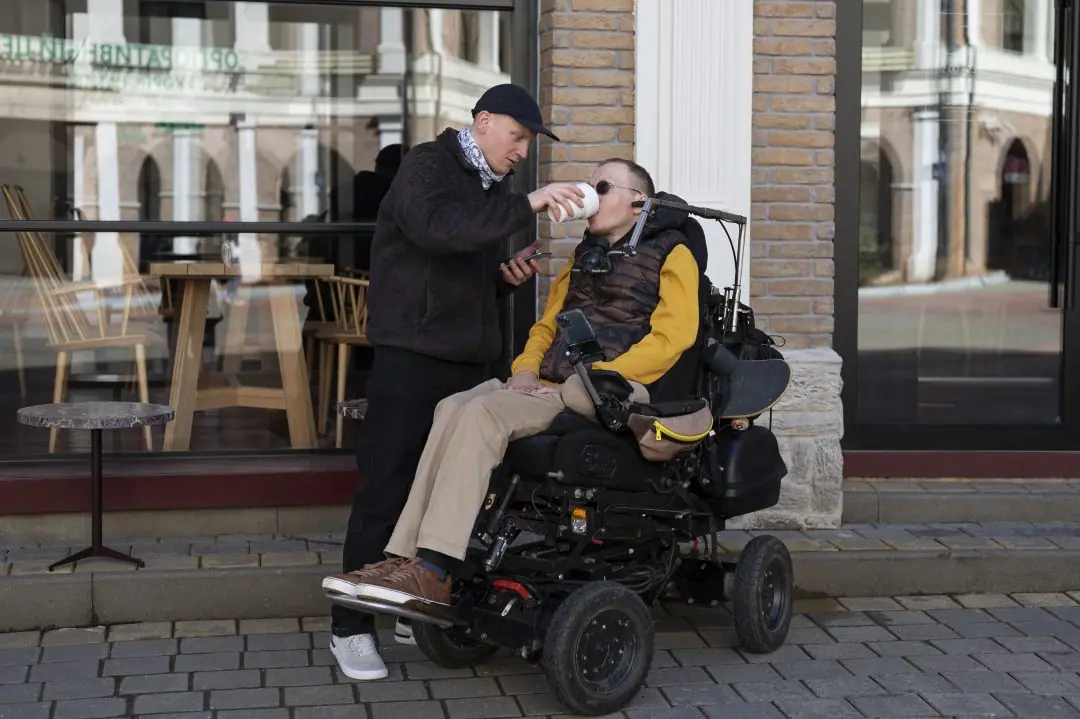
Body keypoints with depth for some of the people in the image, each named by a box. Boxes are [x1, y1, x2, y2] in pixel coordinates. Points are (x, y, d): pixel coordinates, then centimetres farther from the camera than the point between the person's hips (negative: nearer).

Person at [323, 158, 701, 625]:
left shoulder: (670, 253, 5)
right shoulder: (585, 254, 29)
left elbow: (671, 338, -8)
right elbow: (547, 324, 28)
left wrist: (595, 378, -15)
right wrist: (526, 368, 6)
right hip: (553, 387, 7)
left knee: (483, 412, -29)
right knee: (453, 410, -21)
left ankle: (433, 572, -34)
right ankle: (405, 558, -31)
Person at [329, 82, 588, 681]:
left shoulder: (491, 189, 21)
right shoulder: (427, 165, -4)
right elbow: (437, 227, -26)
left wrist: (506, 276, 6)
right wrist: (527, 204, -28)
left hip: (470, 362, 8)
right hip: (411, 358, -8)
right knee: (386, 491, -6)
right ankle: (351, 628, 1)